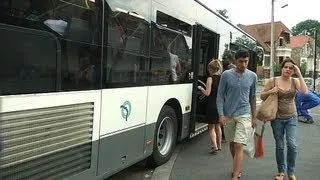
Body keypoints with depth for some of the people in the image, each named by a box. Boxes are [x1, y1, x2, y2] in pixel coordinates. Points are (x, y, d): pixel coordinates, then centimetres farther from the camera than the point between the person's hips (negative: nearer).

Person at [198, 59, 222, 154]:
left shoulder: (210, 78, -14)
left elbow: (207, 93, -16)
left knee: (211, 127, 4)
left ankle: (215, 146, -5)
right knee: (217, 125, 21)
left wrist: (201, 88, 1)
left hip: (212, 105, -6)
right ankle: (219, 145, 31)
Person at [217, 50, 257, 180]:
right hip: (228, 115, 1)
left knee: (238, 146, -9)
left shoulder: (252, 76, 0)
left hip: (244, 115, -1)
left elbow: (252, 97, 9)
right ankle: (237, 168, 39)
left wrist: (254, 117, 10)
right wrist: (221, 114, -10)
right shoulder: (226, 75, -6)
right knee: (231, 144, 16)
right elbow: (220, 95, -3)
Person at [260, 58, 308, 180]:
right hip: (277, 118, 0)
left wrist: (299, 74, -18)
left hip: (292, 117, 1)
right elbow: (262, 96, 2)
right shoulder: (273, 81, -4)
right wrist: (270, 91, -17)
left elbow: (305, 92, -19)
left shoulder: (295, 81, 0)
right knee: (279, 146, 8)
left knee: (292, 145, -10)